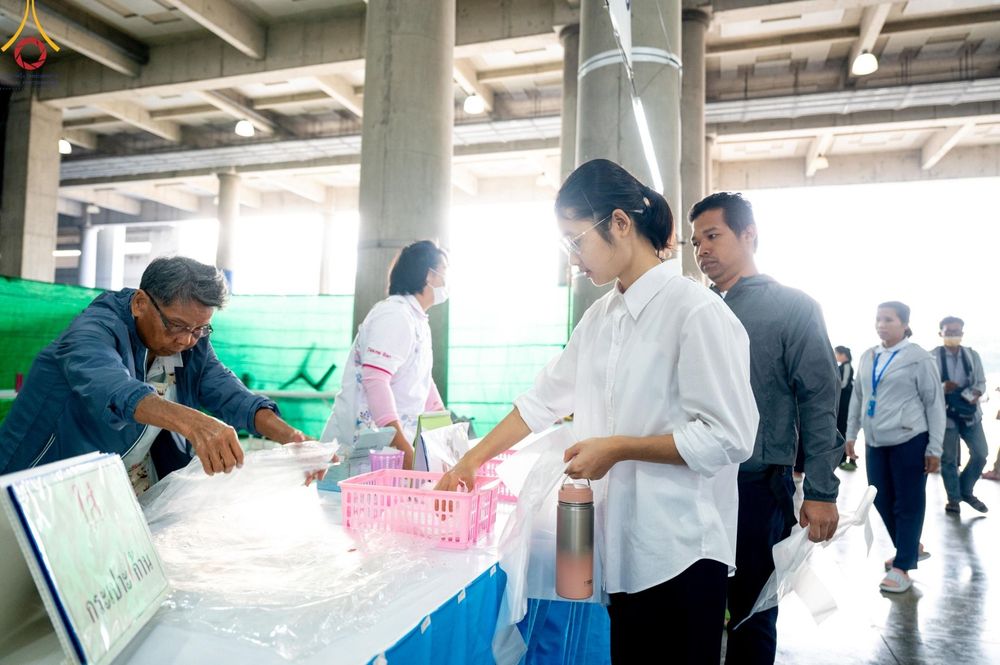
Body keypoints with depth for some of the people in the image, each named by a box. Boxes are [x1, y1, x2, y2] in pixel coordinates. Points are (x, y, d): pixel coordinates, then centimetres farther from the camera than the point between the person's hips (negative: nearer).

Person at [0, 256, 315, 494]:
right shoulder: (94, 329, -22)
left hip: (142, 498, 5)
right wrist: (192, 422, -60)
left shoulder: (191, 343, -3)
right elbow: (110, 388, -42)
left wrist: (290, 436, -32)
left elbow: (228, 394, -14)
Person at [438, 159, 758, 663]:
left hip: (681, 551, -6)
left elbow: (729, 438, -17)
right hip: (624, 547, 7)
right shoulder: (600, 318, 9)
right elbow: (544, 399, 12)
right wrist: (474, 459, 10)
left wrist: (619, 448, -17)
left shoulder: (696, 311, -15)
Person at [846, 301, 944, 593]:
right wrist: (851, 434, 14)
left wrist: (934, 448, -8)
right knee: (882, 500, 12)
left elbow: (935, 403, -6)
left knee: (908, 504, 3)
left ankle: (902, 567, 12)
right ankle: (911, 548, 34)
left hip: (909, 442, -6)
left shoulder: (918, 358, -7)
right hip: (875, 442, 6)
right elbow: (857, 397, 15)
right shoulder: (867, 357, 8)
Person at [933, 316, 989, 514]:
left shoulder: (972, 355, 6)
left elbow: (981, 381, 9)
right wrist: (941, 387, -26)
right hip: (945, 414, -4)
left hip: (969, 412, 4)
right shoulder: (932, 357, -7)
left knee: (980, 453, 4)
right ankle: (954, 498, 21)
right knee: (948, 458, 5)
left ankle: (966, 490, 26)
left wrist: (976, 393, -12)